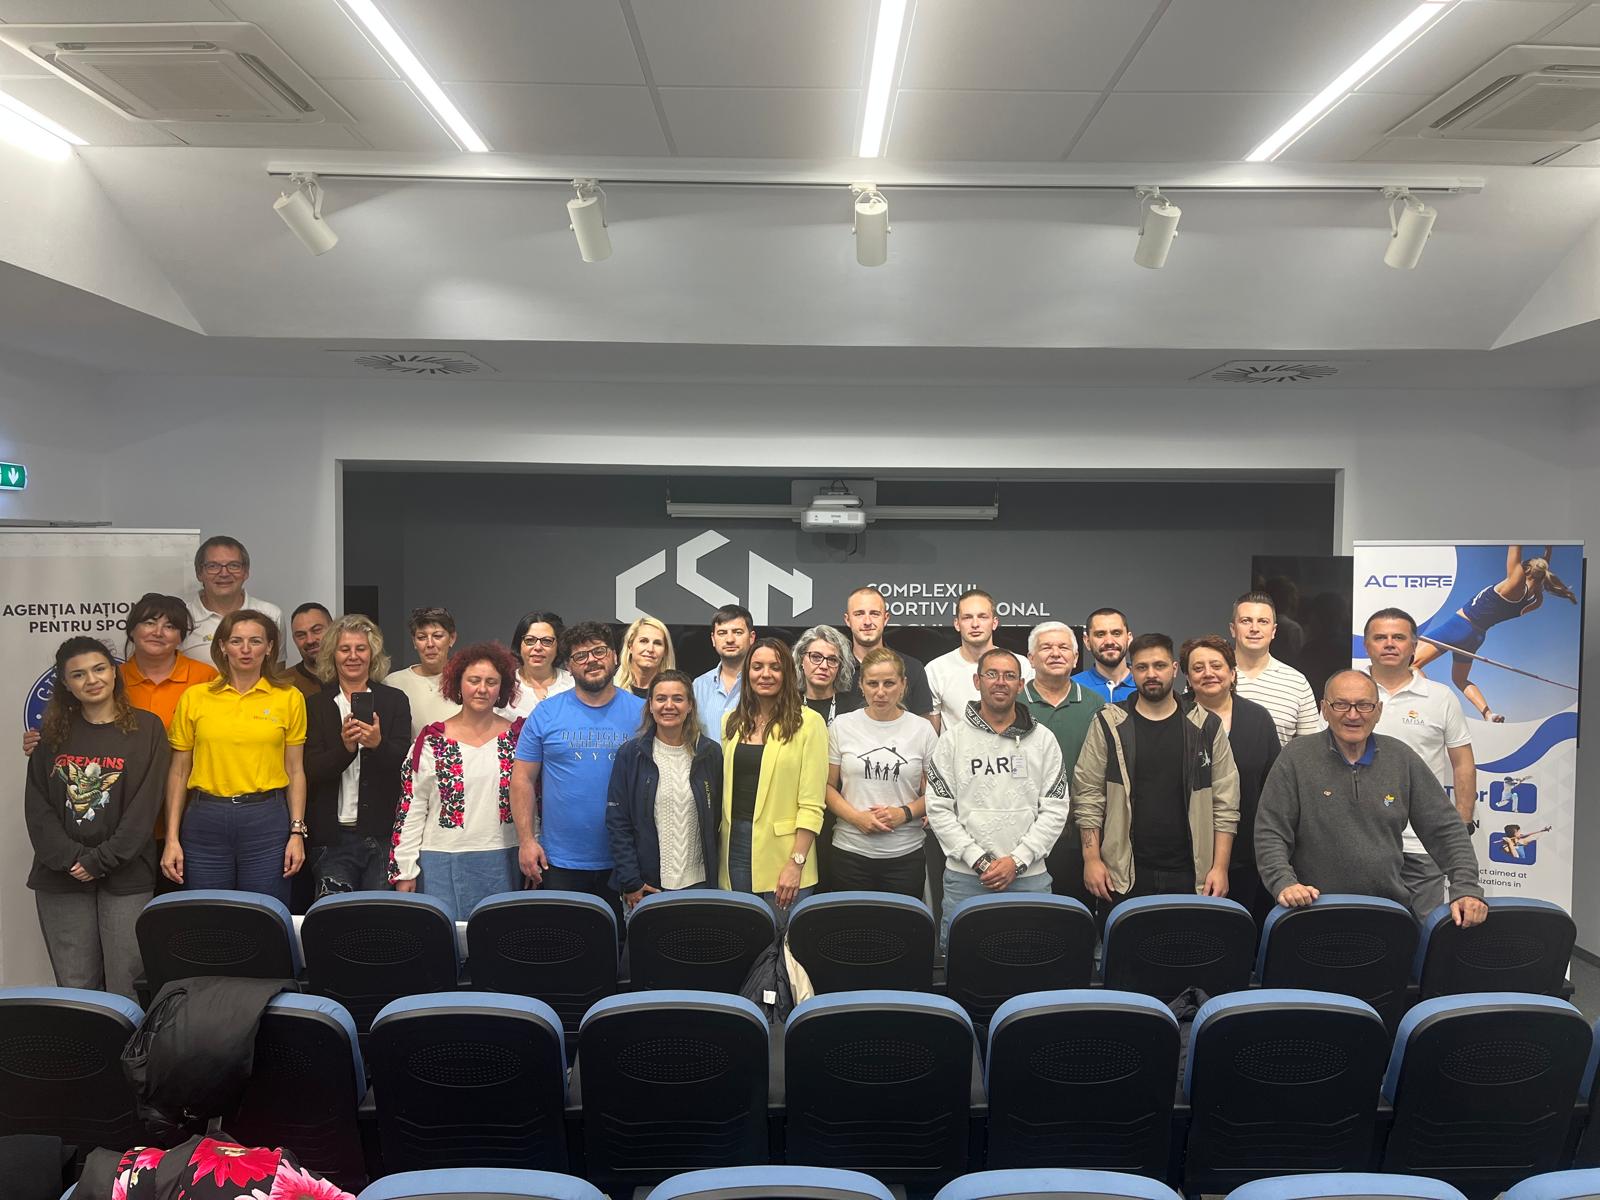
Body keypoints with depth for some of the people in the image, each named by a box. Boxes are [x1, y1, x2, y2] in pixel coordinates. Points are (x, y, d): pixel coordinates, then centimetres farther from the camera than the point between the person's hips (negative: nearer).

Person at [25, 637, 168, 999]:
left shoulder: (146, 728, 1)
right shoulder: (54, 732, 10)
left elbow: (145, 805, -5)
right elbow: (36, 805, 4)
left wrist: (100, 860, -11)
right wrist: (70, 858, -9)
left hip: (125, 875, -2)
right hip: (62, 875, 2)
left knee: (126, 982, -3)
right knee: (74, 985, 4)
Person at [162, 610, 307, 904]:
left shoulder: (289, 698, 3)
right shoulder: (194, 698, 4)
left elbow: (295, 770, 5)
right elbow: (179, 772, 7)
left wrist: (297, 832, -1)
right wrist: (172, 839, 2)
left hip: (267, 821, -1)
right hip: (205, 822, 1)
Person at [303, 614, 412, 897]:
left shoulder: (395, 700, 6)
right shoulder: (315, 706, 6)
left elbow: (405, 764, -2)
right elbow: (311, 772, -2)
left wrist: (379, 744, -23)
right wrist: (345, 747, -21)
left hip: (383, 834, 0)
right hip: (333, 838, 0)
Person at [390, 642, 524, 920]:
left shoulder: (518, 737, 4)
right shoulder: (432, 741, 0)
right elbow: (410, 809, 1)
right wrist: (404, 871, -2)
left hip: (503, 865, 1)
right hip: (443, 864, -1)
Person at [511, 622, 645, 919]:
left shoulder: (641, 712, 1)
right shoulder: (546, 713, 1)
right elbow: (523, 778, 3)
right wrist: (526, 840, -4)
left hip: (623, 861, 0)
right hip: (558, 860, 0)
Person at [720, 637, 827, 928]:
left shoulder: (808, 722, -7)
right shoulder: (733, 721, 10)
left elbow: (811, 803, -9)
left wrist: (796, 862, -14)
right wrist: (718, 848, 9)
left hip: (782, 850, -4)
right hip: (735, 842, 5)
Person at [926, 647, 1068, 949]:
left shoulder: (1043, 739, 5)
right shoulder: (953, 738, 2)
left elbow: (1055, 810, 1)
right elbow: (939, 809, -2)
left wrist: (1017, 860, -9)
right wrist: (978, 860, -10)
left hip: (1029, 877, 1)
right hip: (965, 877, -1)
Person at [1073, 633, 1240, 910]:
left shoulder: (1206, 726, 6)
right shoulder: (1109, 724, 3)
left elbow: (1225, 804, 5)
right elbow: (1088, 796, 2)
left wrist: (1220, 867, -1)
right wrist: (1091, 859, -4)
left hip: (1190, 875, 1)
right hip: (1123, 875, -1)